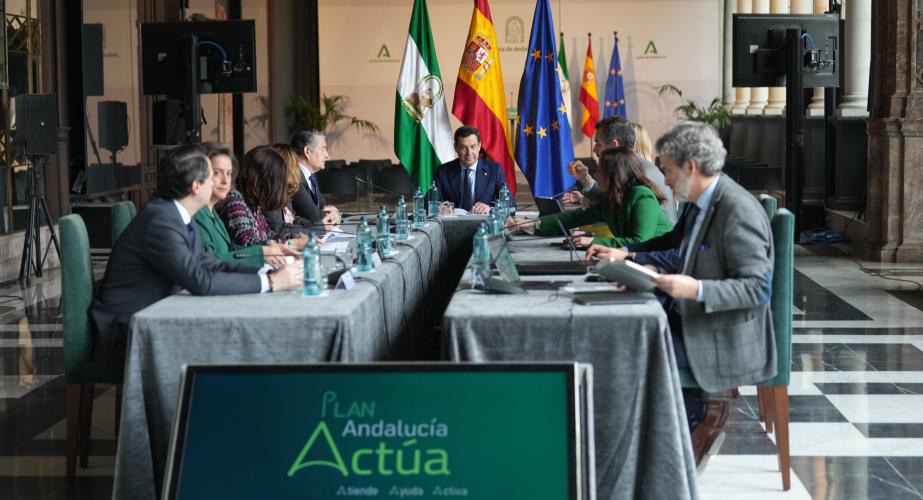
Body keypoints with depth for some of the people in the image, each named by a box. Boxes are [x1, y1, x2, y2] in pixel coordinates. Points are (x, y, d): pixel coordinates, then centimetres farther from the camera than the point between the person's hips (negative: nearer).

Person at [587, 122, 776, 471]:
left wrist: (697, 289, -34)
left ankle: (697, 417, 7)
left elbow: (759, 288, -24)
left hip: (726, 337, -9)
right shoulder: (699, 203, 7)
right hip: (691, 317, 9)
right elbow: (675, 249, 23)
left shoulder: (739, 211, -21)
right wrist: (627, 255, 10)